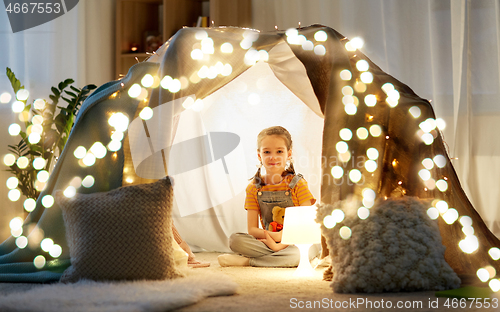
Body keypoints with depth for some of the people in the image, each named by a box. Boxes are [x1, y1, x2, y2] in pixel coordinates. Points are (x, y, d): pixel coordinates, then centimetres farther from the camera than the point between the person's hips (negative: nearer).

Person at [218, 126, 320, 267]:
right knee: (235, 239, -22)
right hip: (267, 242, 2)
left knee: (300, 254, -38)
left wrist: (284, 242, -23)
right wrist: (273, 236, -21)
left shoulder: (298, 184, -4)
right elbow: (252, 229, -1)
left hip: (296, 242, -2)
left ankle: (246, 261, -21)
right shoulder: (254, 188, 3)